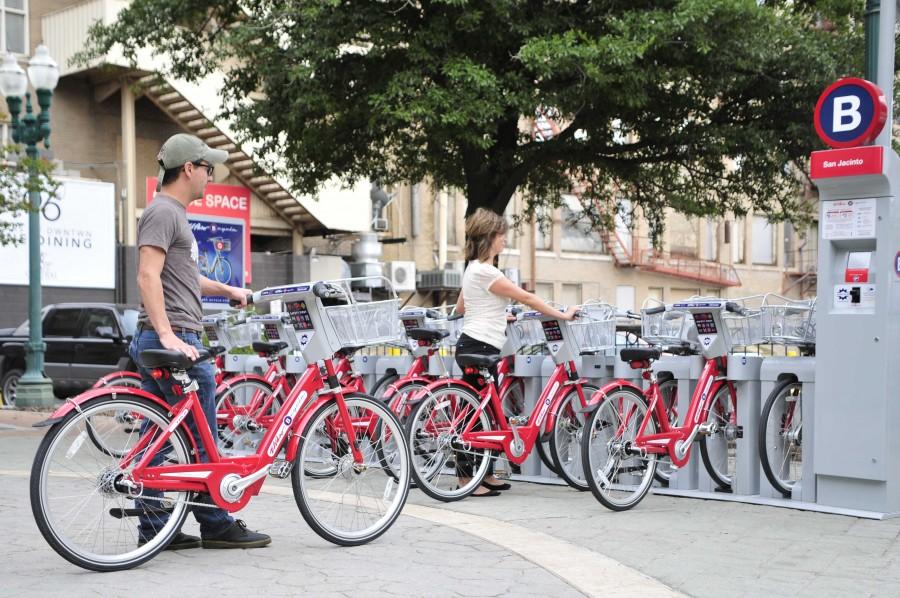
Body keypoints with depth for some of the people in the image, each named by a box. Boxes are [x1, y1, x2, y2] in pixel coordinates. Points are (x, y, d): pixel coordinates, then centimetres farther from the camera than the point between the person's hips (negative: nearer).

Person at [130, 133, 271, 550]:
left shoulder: (173, 214, 22)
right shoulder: (163, 212, -10)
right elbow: (148, 277, -21)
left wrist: (228, 290, 36)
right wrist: (167, 335, -26)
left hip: (163, 341, 10)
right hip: (174, 340, -10)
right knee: (202, 439, -2)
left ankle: (154, 530, 15)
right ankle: (216, 526, 7)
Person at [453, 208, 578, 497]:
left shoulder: (474, 268, 17)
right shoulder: (484, 271, -15)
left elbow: (460, 307, 27)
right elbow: (527, 298, -14)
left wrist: (498, 315, 31)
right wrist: (563, 315, -7)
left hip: (480, 347, 10)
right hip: (478, 347, -10)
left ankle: (486, 475, 18)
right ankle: (466, 478, 0)